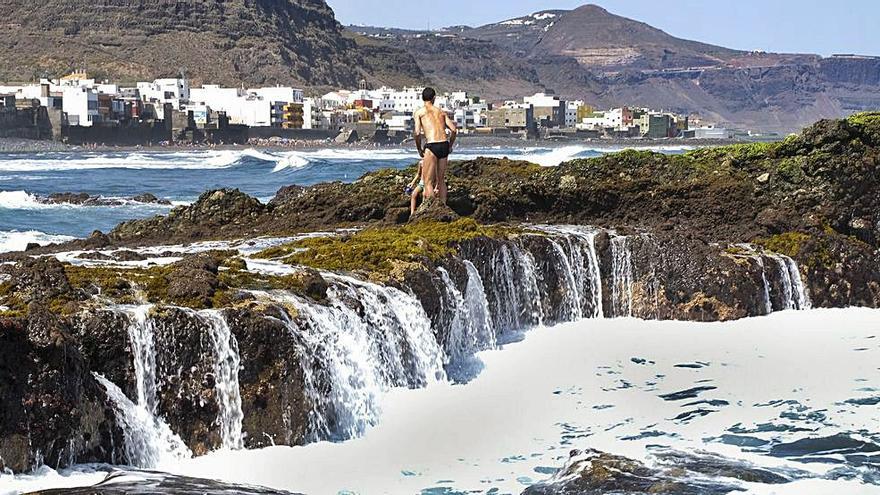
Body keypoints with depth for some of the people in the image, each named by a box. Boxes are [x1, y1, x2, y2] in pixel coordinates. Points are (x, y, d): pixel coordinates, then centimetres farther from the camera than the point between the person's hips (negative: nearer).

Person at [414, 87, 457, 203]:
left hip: (432, 146, -5)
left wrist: (419, 149, 7)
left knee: (428, 181, 0)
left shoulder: (419, 112, 6)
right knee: (441, 180, 17)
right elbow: (454, 130, 9)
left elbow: (417, 133, -6)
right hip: (444, 145, 5)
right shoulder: (441, 112, 18)